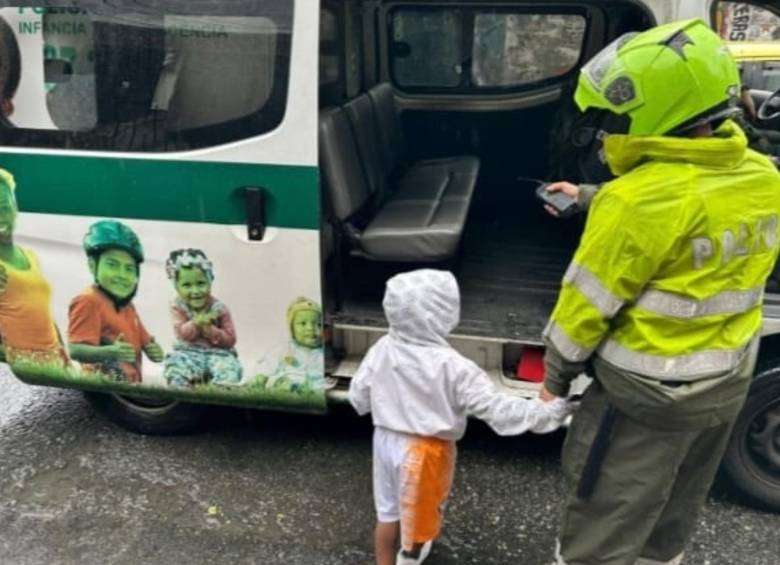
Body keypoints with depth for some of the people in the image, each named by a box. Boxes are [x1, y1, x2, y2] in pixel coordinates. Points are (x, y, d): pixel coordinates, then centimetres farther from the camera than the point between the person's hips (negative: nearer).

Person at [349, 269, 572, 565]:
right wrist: (548, 413, -21)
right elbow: (495, 408, -26)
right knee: (418, 512, 20)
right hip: (425, 451, -5)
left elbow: (358, 395, -1)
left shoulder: (382, 350, -12)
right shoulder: (451, 367, -27)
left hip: (386, 440, 5)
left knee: (387, 511, 23)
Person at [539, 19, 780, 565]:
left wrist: (555, 378, -2)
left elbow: (588, 305, -18)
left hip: (648, 392, -7)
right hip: (729, 382, 8)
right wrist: (590, 199, 22)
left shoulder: (641, 198, -28)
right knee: (671, 518, 28)